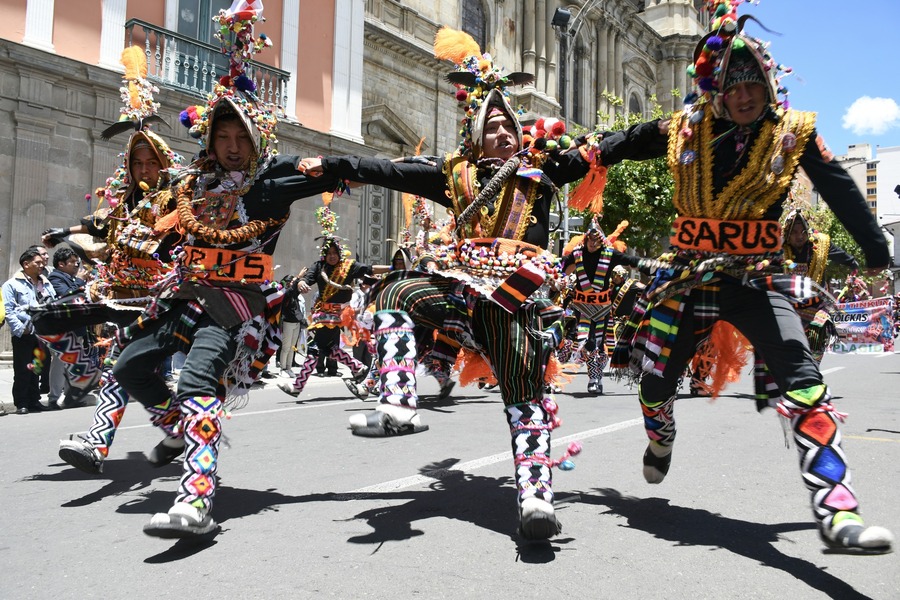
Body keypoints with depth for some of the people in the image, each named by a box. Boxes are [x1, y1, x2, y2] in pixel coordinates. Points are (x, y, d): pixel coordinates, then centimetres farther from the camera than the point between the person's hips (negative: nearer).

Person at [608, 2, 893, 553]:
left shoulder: (793, 132, -1)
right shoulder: (686, 130, 0)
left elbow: (840, 190, 8)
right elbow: (623, 143, 15)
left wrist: (876, 247, 14)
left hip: (758, 279, -1)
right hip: (688, 275, 2)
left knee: (804, 384, -20)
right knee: (655, 382, 13)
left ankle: (838, 513, -16)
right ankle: (661, 444, 48)